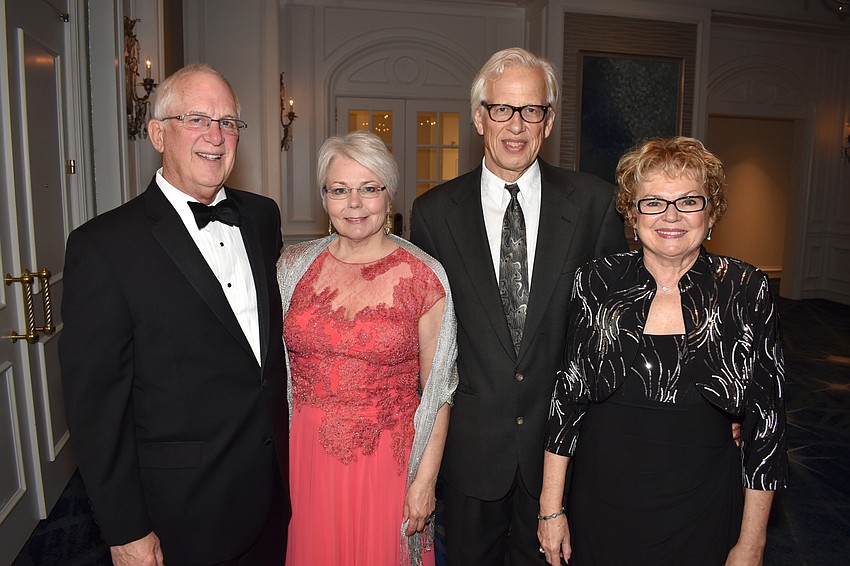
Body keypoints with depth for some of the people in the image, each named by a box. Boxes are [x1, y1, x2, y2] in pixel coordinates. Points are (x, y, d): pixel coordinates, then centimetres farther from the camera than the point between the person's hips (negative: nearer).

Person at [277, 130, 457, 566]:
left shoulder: (423, 276, -9)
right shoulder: (293, 267, 0)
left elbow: (437, 389, -6)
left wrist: (425, 480, -8)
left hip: (388, 461, -2)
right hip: (305, 458, 3)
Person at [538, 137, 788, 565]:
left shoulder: (746, 291, -8)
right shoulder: (597, 283, -8)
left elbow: (765, 422, -4)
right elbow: (567, 400, -3)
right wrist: (551, 509, -2)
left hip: (701, 516, 0)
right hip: (600, 510, 1)